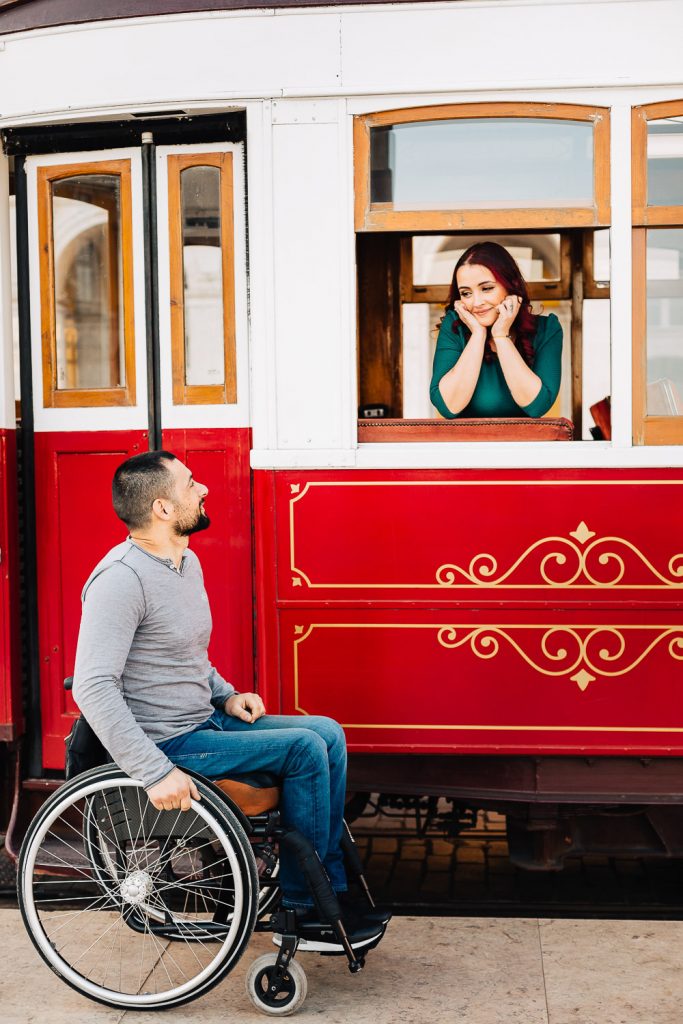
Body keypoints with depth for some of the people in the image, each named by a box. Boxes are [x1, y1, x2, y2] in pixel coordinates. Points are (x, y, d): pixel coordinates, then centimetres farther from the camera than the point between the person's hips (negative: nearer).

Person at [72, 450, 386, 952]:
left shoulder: (188, 562, 10)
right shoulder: (121, 578, -22)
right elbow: (93, 687, -28)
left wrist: (226, 695, 7)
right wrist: (156, 773, -31)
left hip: (203, 720, 10)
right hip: (167, 742, -10)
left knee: (328, 733, 2)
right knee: (305, 749, -17)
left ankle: (334, 889, 6)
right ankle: (303, 909, -3)